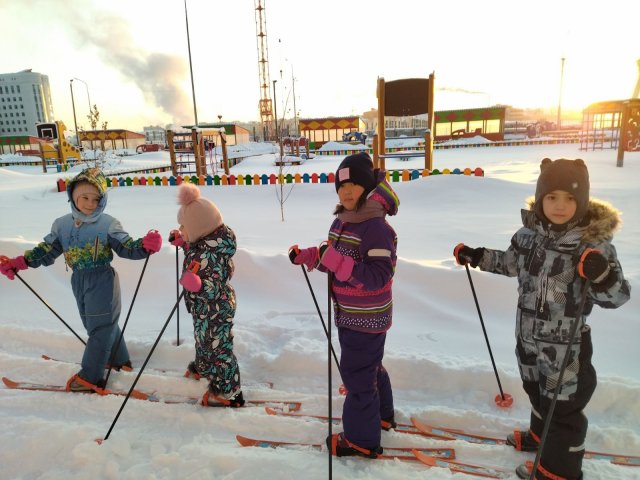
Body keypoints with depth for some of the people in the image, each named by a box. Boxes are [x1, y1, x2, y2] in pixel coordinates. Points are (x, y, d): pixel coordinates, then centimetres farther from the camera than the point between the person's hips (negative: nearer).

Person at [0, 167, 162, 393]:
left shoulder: (108, 224, -10)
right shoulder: (62, 224, 4)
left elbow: (127, 248, -10)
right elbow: (46, 251, 11)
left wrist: (145, 246, -29)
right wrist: (21, 261, 1)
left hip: (102, 280, -6)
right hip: (79, 281, 6)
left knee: (100, 327, 1)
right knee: (104, 324, 18)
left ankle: (90, 376, 11)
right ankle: (120, 360, 36)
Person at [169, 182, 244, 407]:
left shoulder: (211, 254, -34)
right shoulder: (205, 242, -5)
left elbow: (213, 290, -32)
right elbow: (196, 256, 17)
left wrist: (195, 284, -47)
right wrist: (182, 242, 10)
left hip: (215, 311, -10)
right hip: (205, 310, 10)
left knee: (218, 347, 6)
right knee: (203, 339, 31)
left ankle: (228, 391, 24)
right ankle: (202, 368, 57)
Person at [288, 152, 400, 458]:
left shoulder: (376, 227, -24)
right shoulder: (341, 221, 3)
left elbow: (377, 278, -29)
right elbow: (334, 262, 11)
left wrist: (335, 260, -35)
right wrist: (307, 256, -6)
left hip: (367, 319, -9)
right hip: (348, 315, 9)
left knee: (357, 374, 4)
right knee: (369, 366, 25)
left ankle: (362, 440, 25)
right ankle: (381, 415, 49)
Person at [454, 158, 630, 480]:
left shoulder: (593, 242, -21)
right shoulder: (530, 231, -4)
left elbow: (616, 296, -21)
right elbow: (512, 263, 14)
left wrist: (601, 274, -40)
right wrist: (477, 256, 8)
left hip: (566, 343, -6)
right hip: (528, 334, 6)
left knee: (563, 404, 11)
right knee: (537, 391, 27)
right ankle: (541, 436, 54)